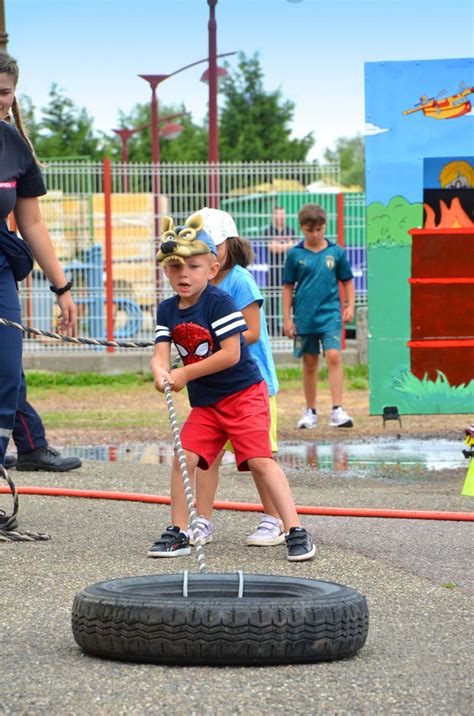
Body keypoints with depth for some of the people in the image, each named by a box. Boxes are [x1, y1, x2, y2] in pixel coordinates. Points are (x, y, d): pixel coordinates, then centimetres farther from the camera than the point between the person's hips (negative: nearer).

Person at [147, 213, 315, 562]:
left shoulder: (220, 301, -17)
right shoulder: (168, 310, 5)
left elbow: (231, 354, -22)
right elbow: (161, 353, -3)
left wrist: (186, 374, -19)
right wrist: (161, 372, -28)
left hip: (244, 393, -7)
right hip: (204, 402, 7)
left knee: (260, 460, -15)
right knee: (183, 457, -3)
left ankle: (296, 531, -14)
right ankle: (178, 533, 9)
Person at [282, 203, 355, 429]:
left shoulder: (336, 252, 0)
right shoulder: (295, 254, 1)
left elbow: (347, 281, 11)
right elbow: (288, 287, 6)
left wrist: (350, 306, 1)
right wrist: (287, 318, 3)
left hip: (330, 315, -1)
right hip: (304, 317, 1)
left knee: (334, 356, -15)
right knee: (309, 363, 9)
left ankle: (337, 410, -17)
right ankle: (310, 411, 21)